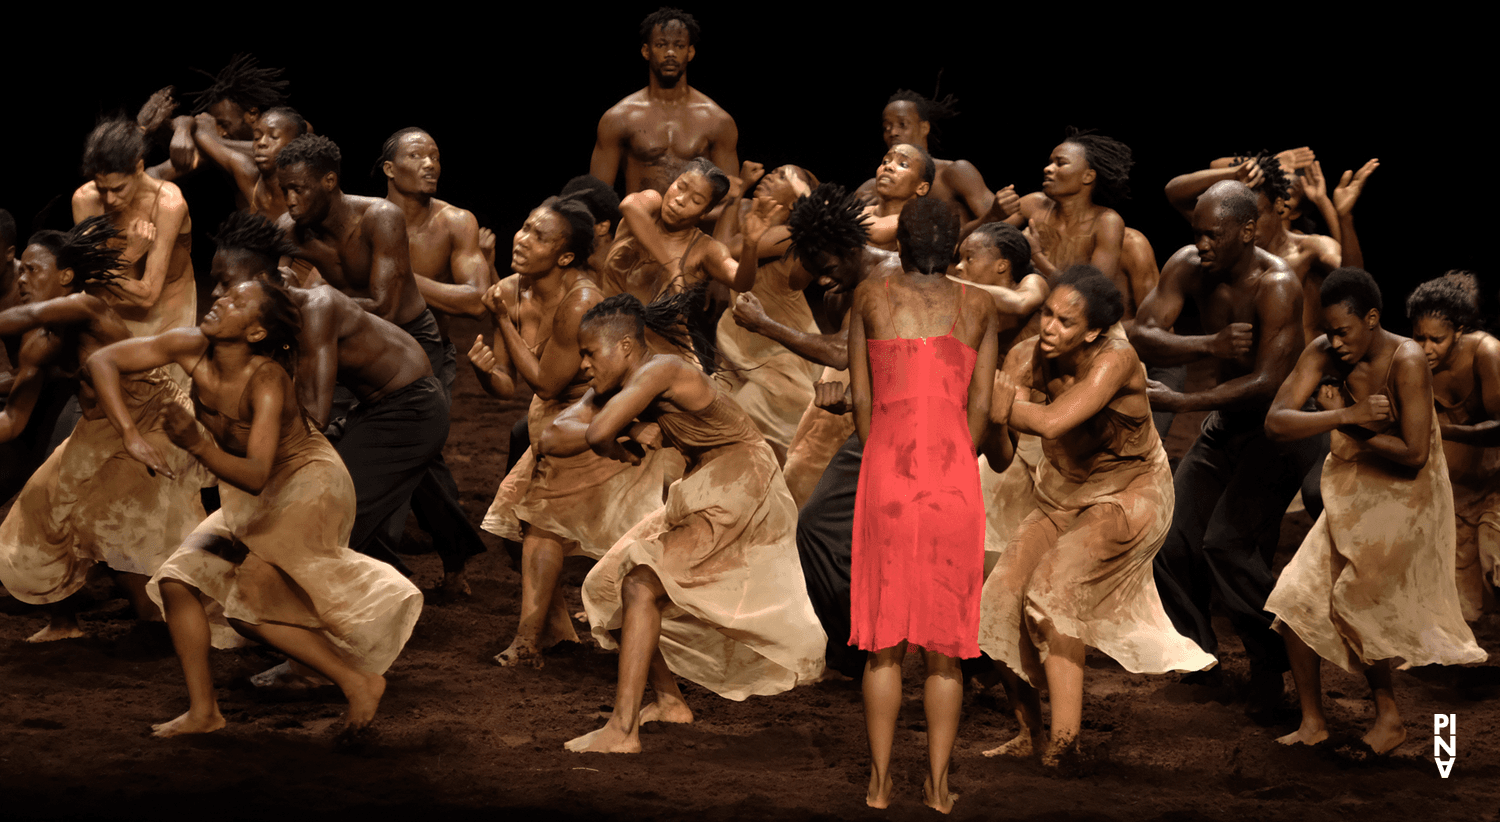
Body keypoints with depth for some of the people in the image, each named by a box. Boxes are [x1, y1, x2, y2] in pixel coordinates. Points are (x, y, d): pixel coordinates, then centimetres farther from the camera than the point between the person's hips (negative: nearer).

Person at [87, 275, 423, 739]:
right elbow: (103, 361, -15)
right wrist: (131, 436, -26)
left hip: (310, 483, -8)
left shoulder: (266, 382, -32)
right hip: (255, 497, 8)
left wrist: (196, 444, -51)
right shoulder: (191, 349, -16)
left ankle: (358, 682, -6)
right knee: (179, 579, -2)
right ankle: (203, 711, 6)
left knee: (249, 603, -18)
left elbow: (255, 476, -38)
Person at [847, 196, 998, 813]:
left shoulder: (869, 298, 8)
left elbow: (861, 397, 7)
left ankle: (879, 781, 6)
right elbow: (979, 405, 8)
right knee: (945, 641, 6)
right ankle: (938, 784, 7)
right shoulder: (979, 307, 10)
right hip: (954, 474, 1)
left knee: (884, 636, 5)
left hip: (887, 471, -1)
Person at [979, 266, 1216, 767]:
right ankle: (1030, 732, 10)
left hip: (1128, 494, -5)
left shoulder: (1115, 360, -29)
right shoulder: (1025, 359, -14)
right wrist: (993, 417, -37)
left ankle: (1064, 736, -18)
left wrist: (997, 400, -31)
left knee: (1055, 592, -23)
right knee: (1003, 599, -8)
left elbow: (1052, 422, -42)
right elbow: (999, 459, -17)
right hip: (1061, 495, 6)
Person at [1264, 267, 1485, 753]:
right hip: (1350, 498, 6)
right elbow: (1276, 422, -19)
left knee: (1356, 603, -13)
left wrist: (1345, 425, -21)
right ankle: (1312, 721, 12)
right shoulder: (1322, 355, -9)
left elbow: (1414, 454, -27)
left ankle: (1389, 716, 8)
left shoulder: (1406, 362, -23)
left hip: (1406, 499, -6)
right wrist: (1348, 415, -30)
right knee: (1295, 601, -2)